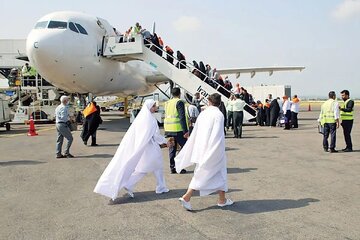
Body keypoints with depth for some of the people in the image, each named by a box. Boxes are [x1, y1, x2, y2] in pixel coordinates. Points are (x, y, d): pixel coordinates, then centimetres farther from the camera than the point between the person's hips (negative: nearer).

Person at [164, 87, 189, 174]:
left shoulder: (167, 103, 15)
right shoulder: (179, 102, -8)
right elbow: (182, 117, -15)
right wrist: (186, 130, -16)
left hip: (168, 129, 7)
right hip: (177, 129, -7)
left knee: (172, 148, 12)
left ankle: (172, 167, 13)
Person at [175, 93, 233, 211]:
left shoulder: (202, 114, 4)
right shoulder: (219, 115, -12)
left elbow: (194, 134, 9)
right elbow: (218, 136, -18)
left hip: (201, 148, 5)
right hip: (214, 151, -5)